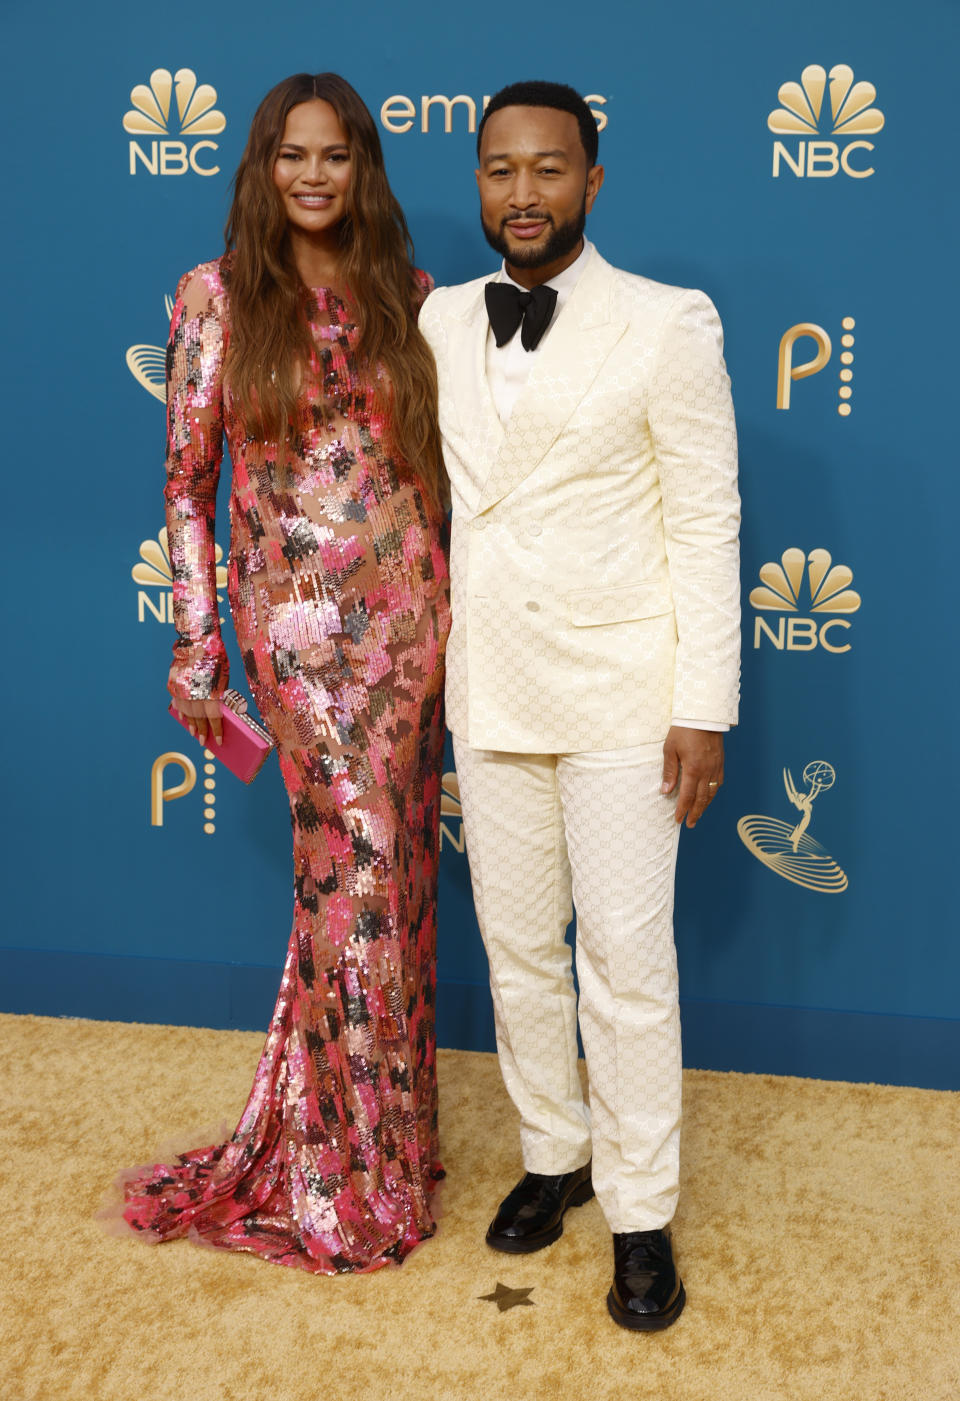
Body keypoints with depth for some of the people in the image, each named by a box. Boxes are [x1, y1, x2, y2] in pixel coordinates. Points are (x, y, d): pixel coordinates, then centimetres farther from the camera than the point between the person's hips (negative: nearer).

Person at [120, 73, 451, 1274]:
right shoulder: (218, 296, 0)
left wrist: (455, 603, 7)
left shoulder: (406, 294, 9)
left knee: (384, 872, 8)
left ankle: (332, 1129, 30)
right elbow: (187, 484, -1)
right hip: (299, 619, -3)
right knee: (363, 870, -3)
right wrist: (196, 651, -4)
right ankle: (363, 1182, 17)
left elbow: (437, 459, 12)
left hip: (409, 611, 4)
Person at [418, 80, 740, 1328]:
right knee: (517, 951, 15)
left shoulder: (667, 326, -8)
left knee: (627, 967, 3)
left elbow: (706, 526, -8)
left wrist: (704, 710, -11)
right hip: (488, 695, 5)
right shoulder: (439, 322, 5)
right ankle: (554, 1154, 35)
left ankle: (641, 1213, 19)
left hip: (619, 702, -4)